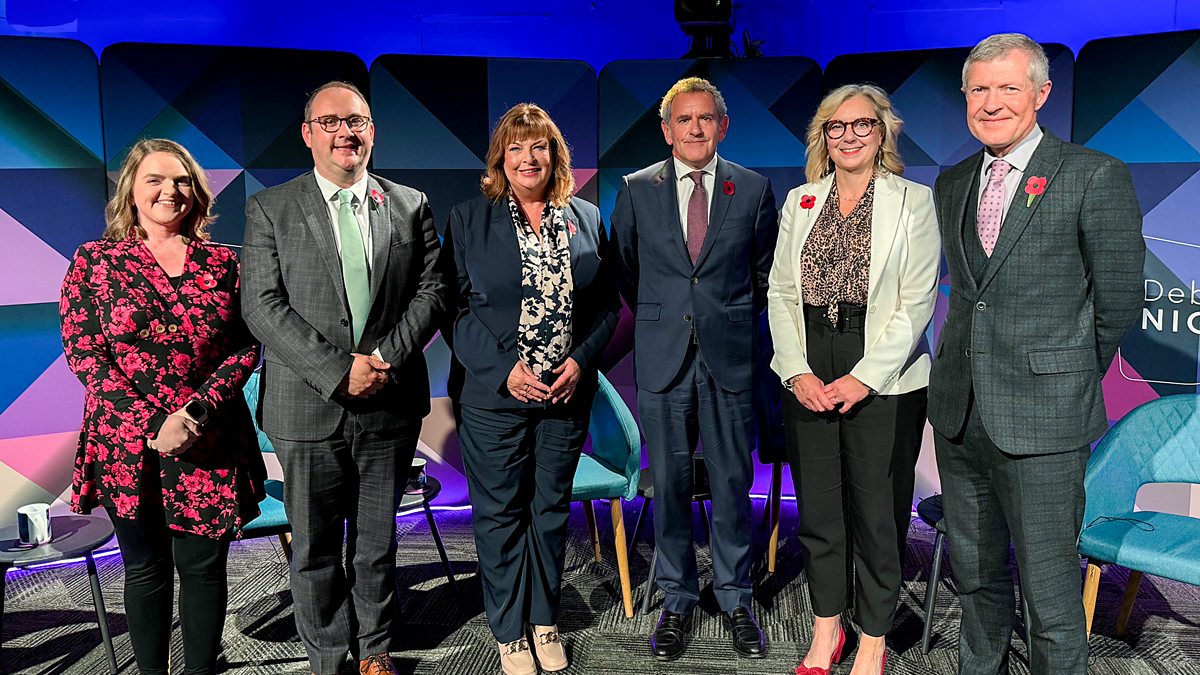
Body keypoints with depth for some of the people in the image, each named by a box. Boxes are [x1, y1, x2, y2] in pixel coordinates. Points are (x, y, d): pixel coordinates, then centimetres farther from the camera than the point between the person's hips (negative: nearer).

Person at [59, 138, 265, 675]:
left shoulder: (223, 263, 5)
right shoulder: (94, 261, 2)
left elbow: (246, 348, 1)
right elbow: (82, 353, -4)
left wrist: (196, 412, -14)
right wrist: (153, 422, -14)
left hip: (210, 445, 1)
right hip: (128, 445, 0)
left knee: (203, 566, 7)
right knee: (145, 566, 12)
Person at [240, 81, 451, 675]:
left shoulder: (410, 206, 7)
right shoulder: (270, 210, 0)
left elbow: (432, 291, 2)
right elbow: (262, 306, -8)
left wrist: (387, 357, -13)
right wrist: (337, 371, -17)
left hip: (391, 404, 2)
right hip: (308, 407, -1)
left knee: (377, 544, 15)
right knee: (315, 550, 10)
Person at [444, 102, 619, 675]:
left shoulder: (586, 218, 7)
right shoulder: (468, 220, -1)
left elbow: (608, 303, 7)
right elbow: (455, 309, -6)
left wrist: (580, 361, -8)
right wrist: (505, 370, -15)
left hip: (567, 394, 3)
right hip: (494, 394, -2)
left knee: (552, 510, 14)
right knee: (501, 515, 7)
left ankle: (545, 621, 32)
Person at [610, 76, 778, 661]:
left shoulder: (754, 189, 4)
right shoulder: (636, 190, 5)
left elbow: (764, 270, 14)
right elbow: (625, 269, 14)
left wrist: (737, 323, 12)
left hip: (731, 355, 0)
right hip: (662, 355, 0)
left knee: (733, 483, 6)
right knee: (669, 484, 7)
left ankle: (735, 598, 24)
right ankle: (676, 600, 23)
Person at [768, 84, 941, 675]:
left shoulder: (913, 201, 0)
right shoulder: (800, 202, 11)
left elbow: (917, 301, -7)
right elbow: (780, 293, 7)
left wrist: (865, 378, -14)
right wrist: (797, 372, -5)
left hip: (885, 382, -3)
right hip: (808, 379, 3)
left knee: (877, 513, 5)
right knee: (817, 511, 10)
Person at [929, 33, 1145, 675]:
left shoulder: (1096, 176, -6)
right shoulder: (952, 183, 11)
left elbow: (1118, 304, -2)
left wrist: (1068, 380, 7)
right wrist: (974, 366, 11)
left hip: (1041, 423, -5)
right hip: (958, 412, 6)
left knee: (1050, 592, 2)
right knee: (975, 574, 18)